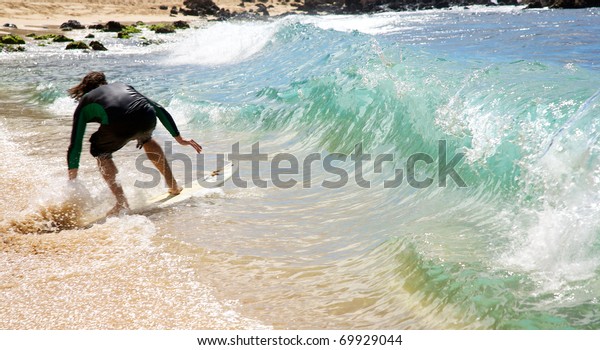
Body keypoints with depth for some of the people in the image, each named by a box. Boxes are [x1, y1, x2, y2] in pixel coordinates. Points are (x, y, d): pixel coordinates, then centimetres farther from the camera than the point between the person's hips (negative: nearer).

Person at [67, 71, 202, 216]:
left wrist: (72, 179, 35)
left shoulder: (84, 103, 31)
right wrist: (179, 138, 39)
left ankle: (122, 203, 16)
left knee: (100, 152, 28)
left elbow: (75, 145, 29)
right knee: (146, 139, 38)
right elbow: (159, 109, 35)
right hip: (147, 119, 4)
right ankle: (174, 186, 41)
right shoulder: (122, 85, 39)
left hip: (119, 125, -3)